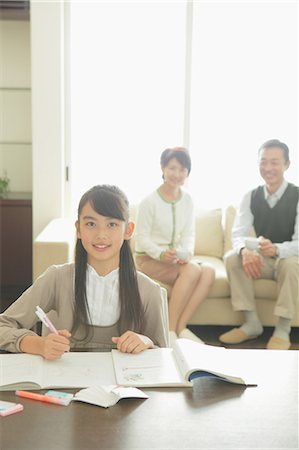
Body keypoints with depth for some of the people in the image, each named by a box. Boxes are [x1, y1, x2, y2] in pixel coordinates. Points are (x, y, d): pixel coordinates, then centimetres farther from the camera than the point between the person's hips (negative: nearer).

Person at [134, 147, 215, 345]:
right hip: (149, 259, -5)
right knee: (192, 270, -31)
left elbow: (189, 234, 4)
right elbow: (142, 237, -11)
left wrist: (185, 253, -17)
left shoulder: (187, 200, 6)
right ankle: (170, 329, -23)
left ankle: (181, 326, -20)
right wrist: (161, 254, -27)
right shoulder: (150, 201, -10)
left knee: (209, 271, -23)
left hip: (177, 258, 5)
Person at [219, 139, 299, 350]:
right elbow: (238, 235, -12)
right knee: (232, 258, -23)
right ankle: (252, 323, -13)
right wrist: (245, 250, -37)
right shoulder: (251, 197, -2)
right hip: (262, 260, 4)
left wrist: (276, 249, -45)